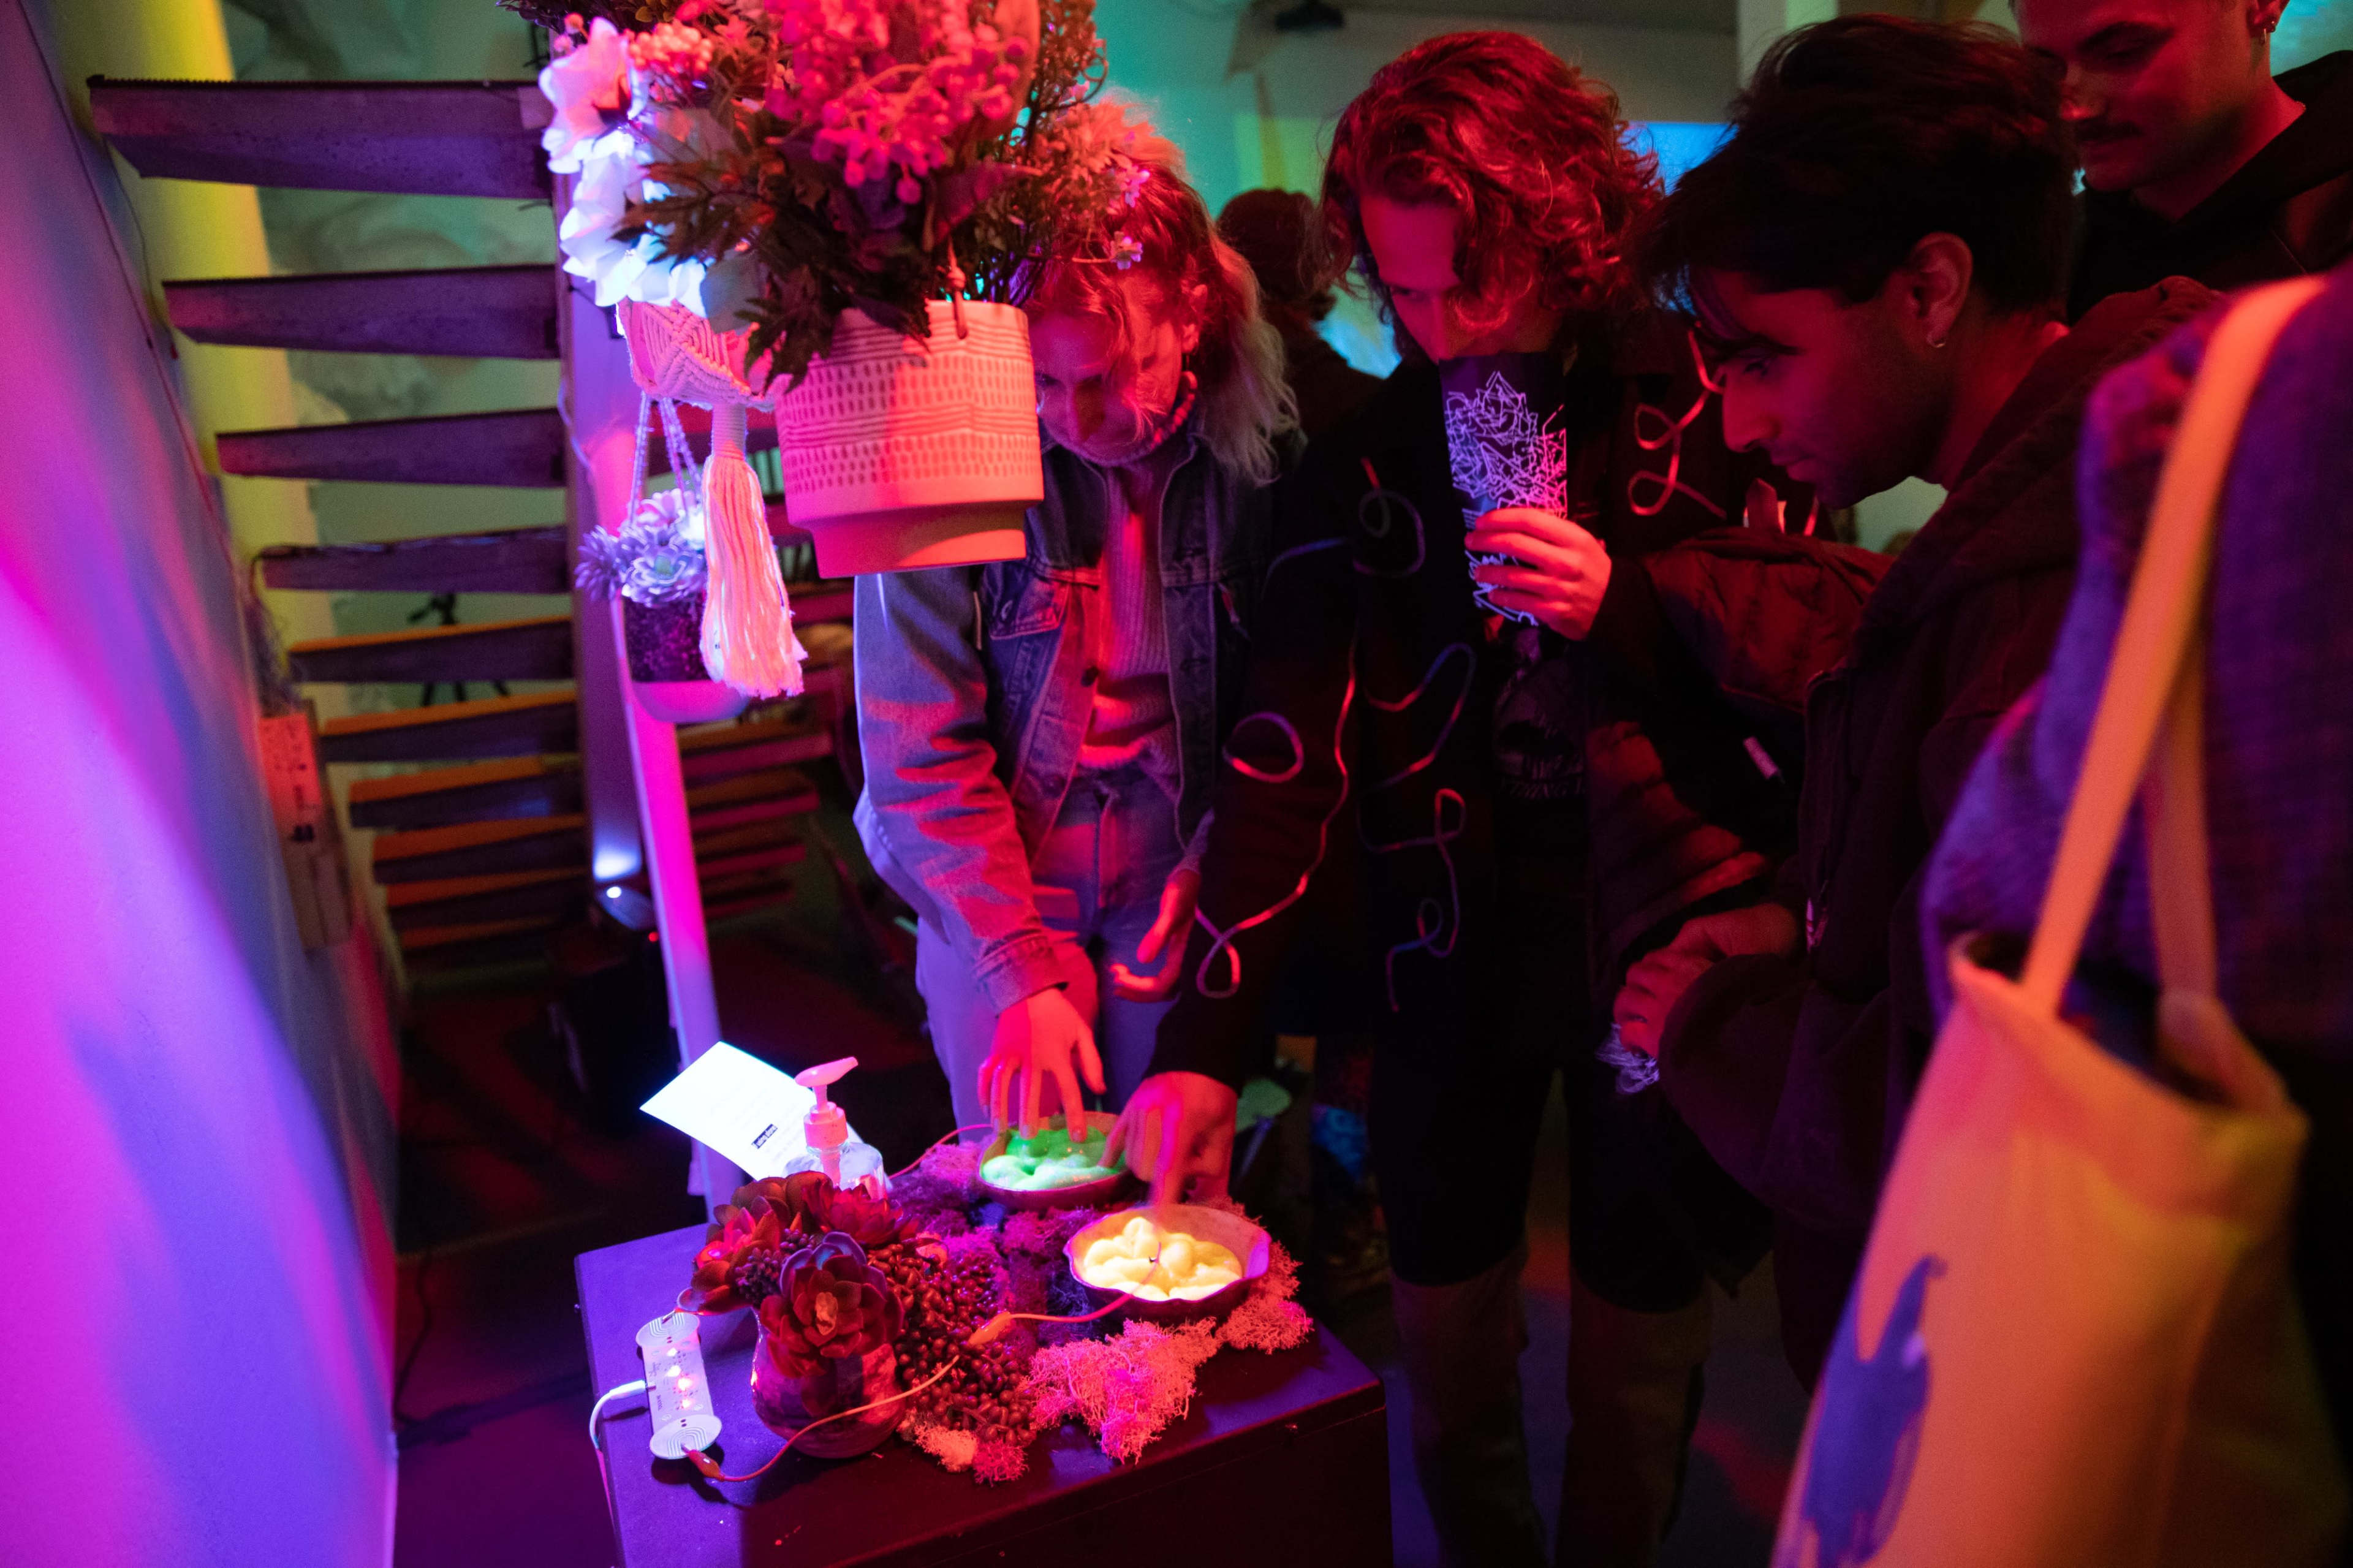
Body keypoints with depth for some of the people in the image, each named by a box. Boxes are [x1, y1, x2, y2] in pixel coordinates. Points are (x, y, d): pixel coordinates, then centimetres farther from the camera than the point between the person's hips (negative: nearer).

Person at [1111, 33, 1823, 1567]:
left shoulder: (1702, 396, -6)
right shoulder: (1362, 463, -3)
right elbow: (1290, 754, -10)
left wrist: (1628, 601, -21)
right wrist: (1204, 1045, -17)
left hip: (1663, 935, -1)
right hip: (1453, 952, 2)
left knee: (1635, 1370, 13)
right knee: (1447, 1353, 16)